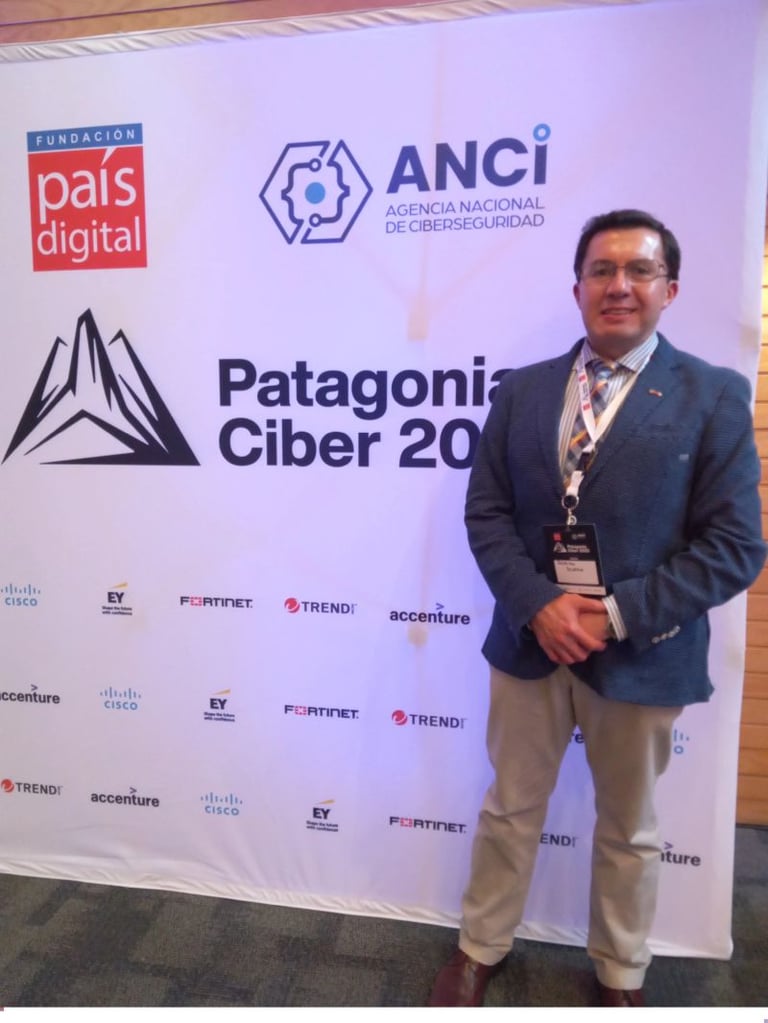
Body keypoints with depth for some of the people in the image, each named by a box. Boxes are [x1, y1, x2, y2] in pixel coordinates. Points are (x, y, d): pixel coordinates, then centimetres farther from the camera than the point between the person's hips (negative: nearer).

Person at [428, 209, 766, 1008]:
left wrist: (616, 616, -17)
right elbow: (486, 511, 0)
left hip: (642, 652, -1)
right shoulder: (521, 390, 3)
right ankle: (480, 949, 43)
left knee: (627, 829, 19)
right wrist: (538, 606, -14)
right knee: (510, 810, 19)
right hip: (530, 638, 2)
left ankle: (620, 975, 46)